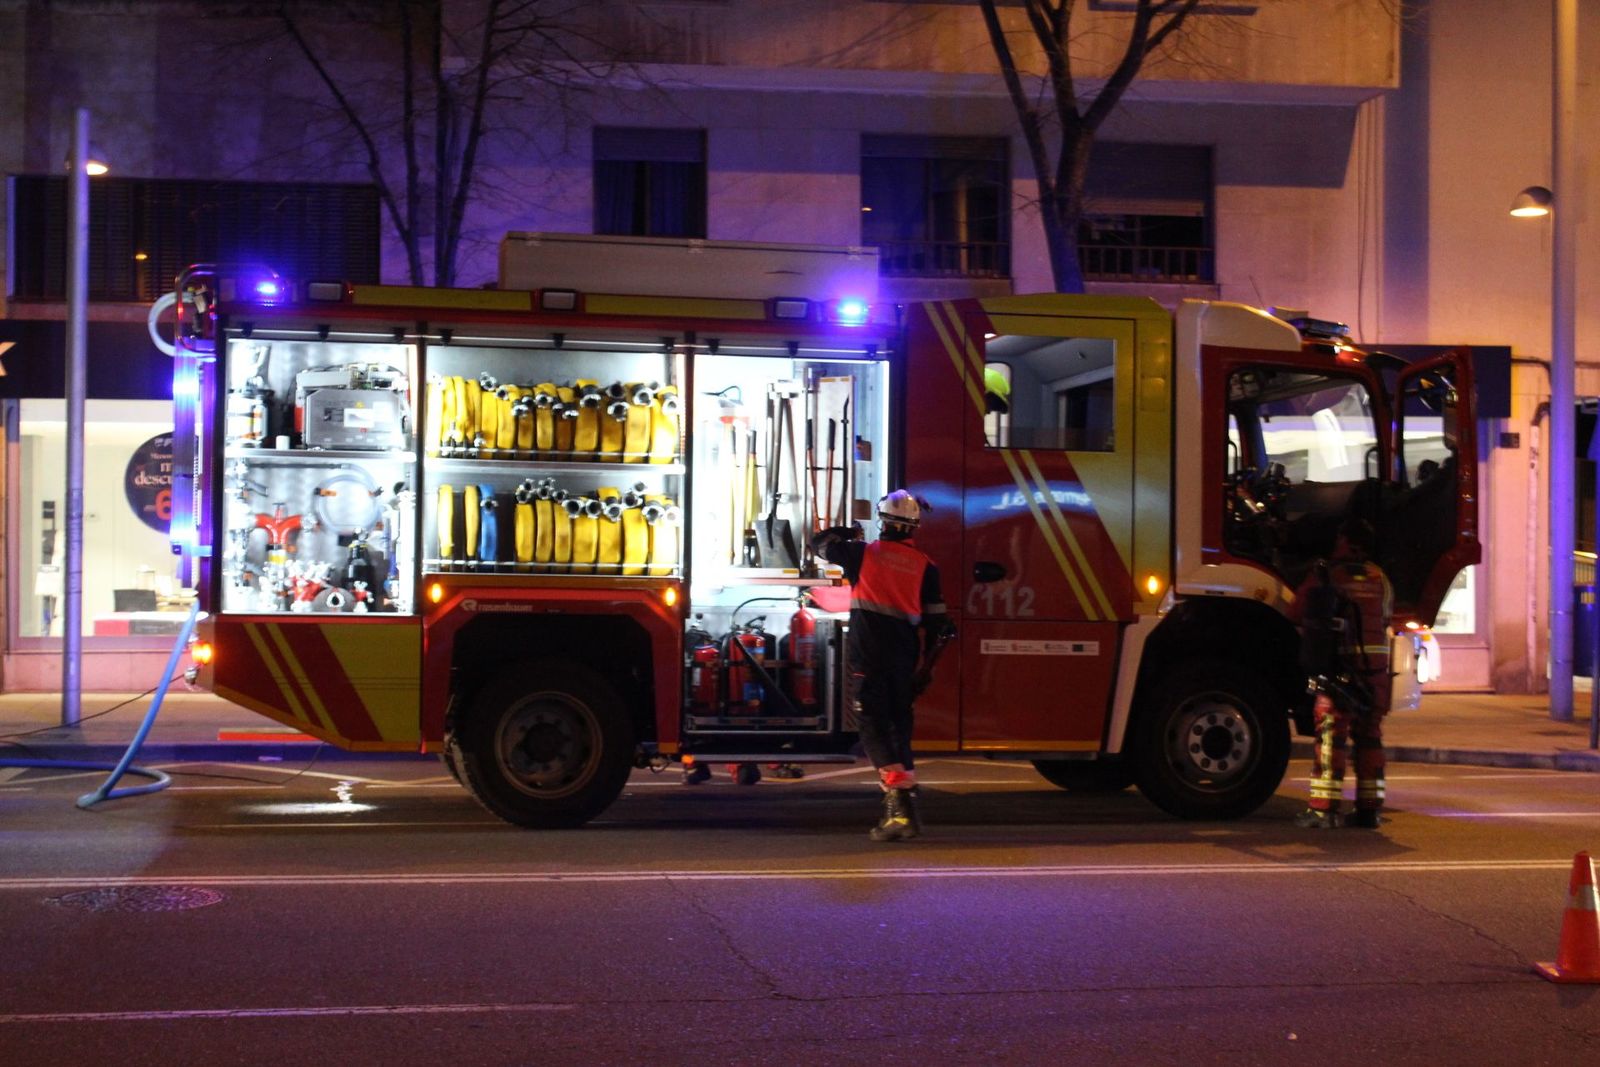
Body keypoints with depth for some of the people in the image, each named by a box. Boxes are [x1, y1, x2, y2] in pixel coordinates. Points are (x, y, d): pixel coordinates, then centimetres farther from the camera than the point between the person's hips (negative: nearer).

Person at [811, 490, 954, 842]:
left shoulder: (864, 553, 0)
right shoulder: (925, 566, 6)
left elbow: (819, 542, 15)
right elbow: (936, 623, 6)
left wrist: (847, 533, 35)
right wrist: (923, 667, 15)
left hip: (868, 655, -4)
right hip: (903, 659, 4)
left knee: (875, 728, -6)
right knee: (899, 728, 15)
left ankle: (898, 804, -21)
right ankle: (908, 811, 17)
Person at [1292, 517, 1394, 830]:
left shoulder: (1325, 575, -4)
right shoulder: (1379, 579, 10)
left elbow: (1300, 610, 2)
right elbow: (1387, 618, 18)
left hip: (1338, 666, -4)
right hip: (1376, 669, 4)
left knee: (1330, 736, -2)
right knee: (1369, 737, 12)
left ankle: (1323, 807, -7)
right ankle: (1369, 809, 13)